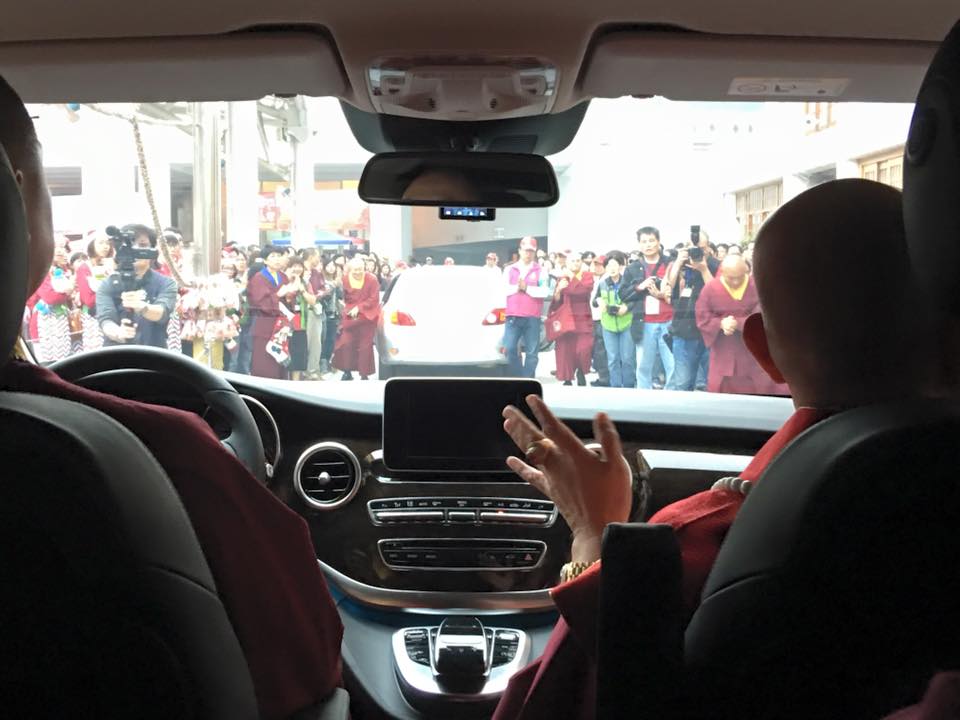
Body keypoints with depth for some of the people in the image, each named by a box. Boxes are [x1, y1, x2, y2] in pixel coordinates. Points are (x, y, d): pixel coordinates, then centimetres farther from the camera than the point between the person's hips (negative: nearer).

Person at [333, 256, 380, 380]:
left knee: (365, 346, 1)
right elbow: (345, 297, 8)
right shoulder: (345, 279, -2)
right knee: (346, 343, -4)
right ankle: (347, 371, 9)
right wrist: (348, 308, -8)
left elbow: (374, 299, -11)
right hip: (350, 315, 3)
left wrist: (359, 307, -17)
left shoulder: (371, 279, -11)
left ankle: (364, 374, 9)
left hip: (367, 316, -3)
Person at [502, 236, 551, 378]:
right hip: (513, 316, 1)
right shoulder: (509, 269, 13)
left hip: (533, 318, -1)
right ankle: (518, 379, 5)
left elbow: (544, 291, -5)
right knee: (509, 349, -7)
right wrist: (517, 287, -9)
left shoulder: (540, 271, 8)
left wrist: (526, 288, -9)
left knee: (532, 352, -1)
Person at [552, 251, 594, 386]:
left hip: (583, 319, -2)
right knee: (566, 351, -4)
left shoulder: (587, 276, 7)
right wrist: (559, 290, -10)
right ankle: (567, 379, 6)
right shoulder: (562, 278, 14)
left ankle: (581, 373, 9)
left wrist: (572, 277, -8)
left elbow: (585, 289, -15)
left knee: (583, 349, -16)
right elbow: (556, 301, 9)